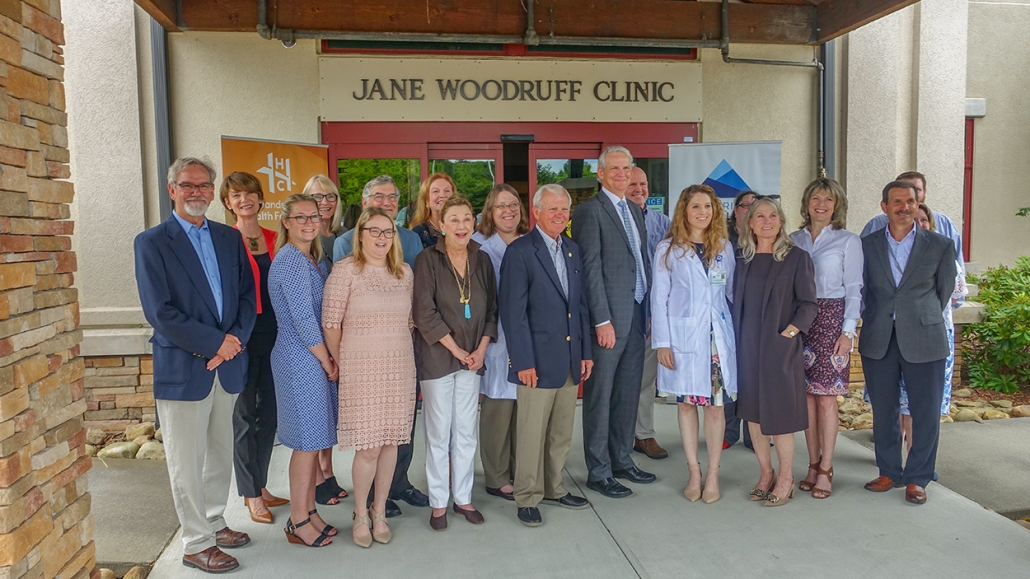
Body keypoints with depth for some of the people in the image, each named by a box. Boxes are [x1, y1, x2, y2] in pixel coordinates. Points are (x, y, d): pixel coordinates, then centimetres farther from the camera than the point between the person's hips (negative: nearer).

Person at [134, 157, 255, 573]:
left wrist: (234, 342, -9)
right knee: (187, 461, 6)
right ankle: (197, 544, 18)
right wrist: (215, 343, -15)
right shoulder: (151, 242, -5)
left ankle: (214, 523, 33)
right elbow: (159, 311, -13)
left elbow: (248, 296, 7)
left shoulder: (230, 238, 10)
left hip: (228, 365, 5)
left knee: (221, 452, 15)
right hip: (183, 368, -5)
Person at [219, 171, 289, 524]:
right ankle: (251, 495, 16)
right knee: (244, 415, 3)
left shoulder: (274, 240, 9)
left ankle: (261, 485, 27)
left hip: (272, 335, 5)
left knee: (269, 412, 12)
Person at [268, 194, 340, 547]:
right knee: (308, 441, -1)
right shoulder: (290, 260, -15)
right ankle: (298, 522, 12)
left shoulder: (315, 260, 13)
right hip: (301, 359, -9)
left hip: (317, 358, 9)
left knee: (314, 440, 14)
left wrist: (330, 360, 6)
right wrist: (328, 362, -9)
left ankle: (308, 511, 26)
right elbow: (303, 319, -18)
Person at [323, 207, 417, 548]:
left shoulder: (404, 273, 8)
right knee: (369, 446, -2)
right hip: (361, 369, -4)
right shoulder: (345, 270, -6)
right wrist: (343, 362, 2)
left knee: (391, 442, 9)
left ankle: (380, 512, 26)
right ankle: (361, 515, 20)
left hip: (399, 367, 4)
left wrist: (402, 354, 9)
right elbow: (330, 323, -4)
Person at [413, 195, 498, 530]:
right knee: (438, 433, 4)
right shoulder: (428, 260, -7)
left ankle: (463, 497, 23)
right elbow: (425, 313, -12)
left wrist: (481, 349, -3)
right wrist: (456, 349, -11)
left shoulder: (482, 260, 6)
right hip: (437, 358, -4)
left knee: (466, 432, 10)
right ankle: (438, 503, 16)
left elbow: (491, 309, 9)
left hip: (473, 358, 4)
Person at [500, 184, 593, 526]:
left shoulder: (573, 250, 13)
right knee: (532, 433, 2)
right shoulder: (519, 251, -8)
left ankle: (554, 488, 32)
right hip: (538, 359, -6)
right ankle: (527, 498, 17)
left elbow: (580, 304, 15)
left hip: (570, 359, 7)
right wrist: (523, 361, -15)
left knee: (562, 431, 16)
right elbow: (513, 311, -12)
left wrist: (586, 352, 11)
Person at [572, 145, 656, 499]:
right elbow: (591, 269, -13)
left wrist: (648, 310, 10)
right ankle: (598, 472, 12)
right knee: (600, 396, 1)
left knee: (629, 393, 15)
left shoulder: (635, 211, 18)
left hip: (636, 314, 8)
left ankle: (622, 460, 28)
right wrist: (602, 320, -17)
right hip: (609, 318, -8)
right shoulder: (590, 210, -7)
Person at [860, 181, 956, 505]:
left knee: (926, 413, 3)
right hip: (878, 341, 1)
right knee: (883, 411, 9)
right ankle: (889, 472, 24)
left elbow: (946, 290, 10)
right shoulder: (867, 245, 4)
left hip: (924, 340, -1)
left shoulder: (940, 246, 1)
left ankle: (917, 478, 18)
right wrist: (875, 320, 9)